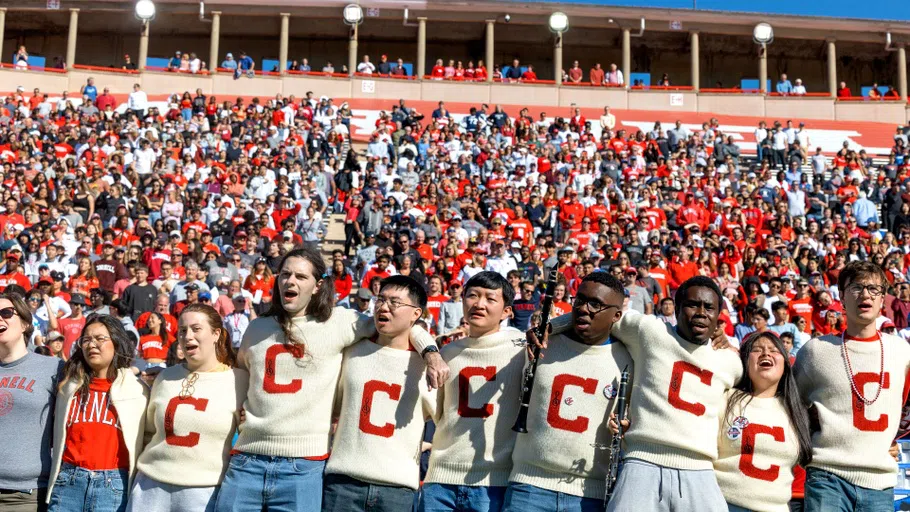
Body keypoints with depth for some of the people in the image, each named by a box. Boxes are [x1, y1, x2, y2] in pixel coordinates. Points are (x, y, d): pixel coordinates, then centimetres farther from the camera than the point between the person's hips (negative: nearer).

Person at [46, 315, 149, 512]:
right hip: (68, 482, 3)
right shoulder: (69, 387, 13)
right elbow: (57, 436, 21)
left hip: (113, 485, -3)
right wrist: (55, 478, 15)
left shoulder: (136, 389, 3)